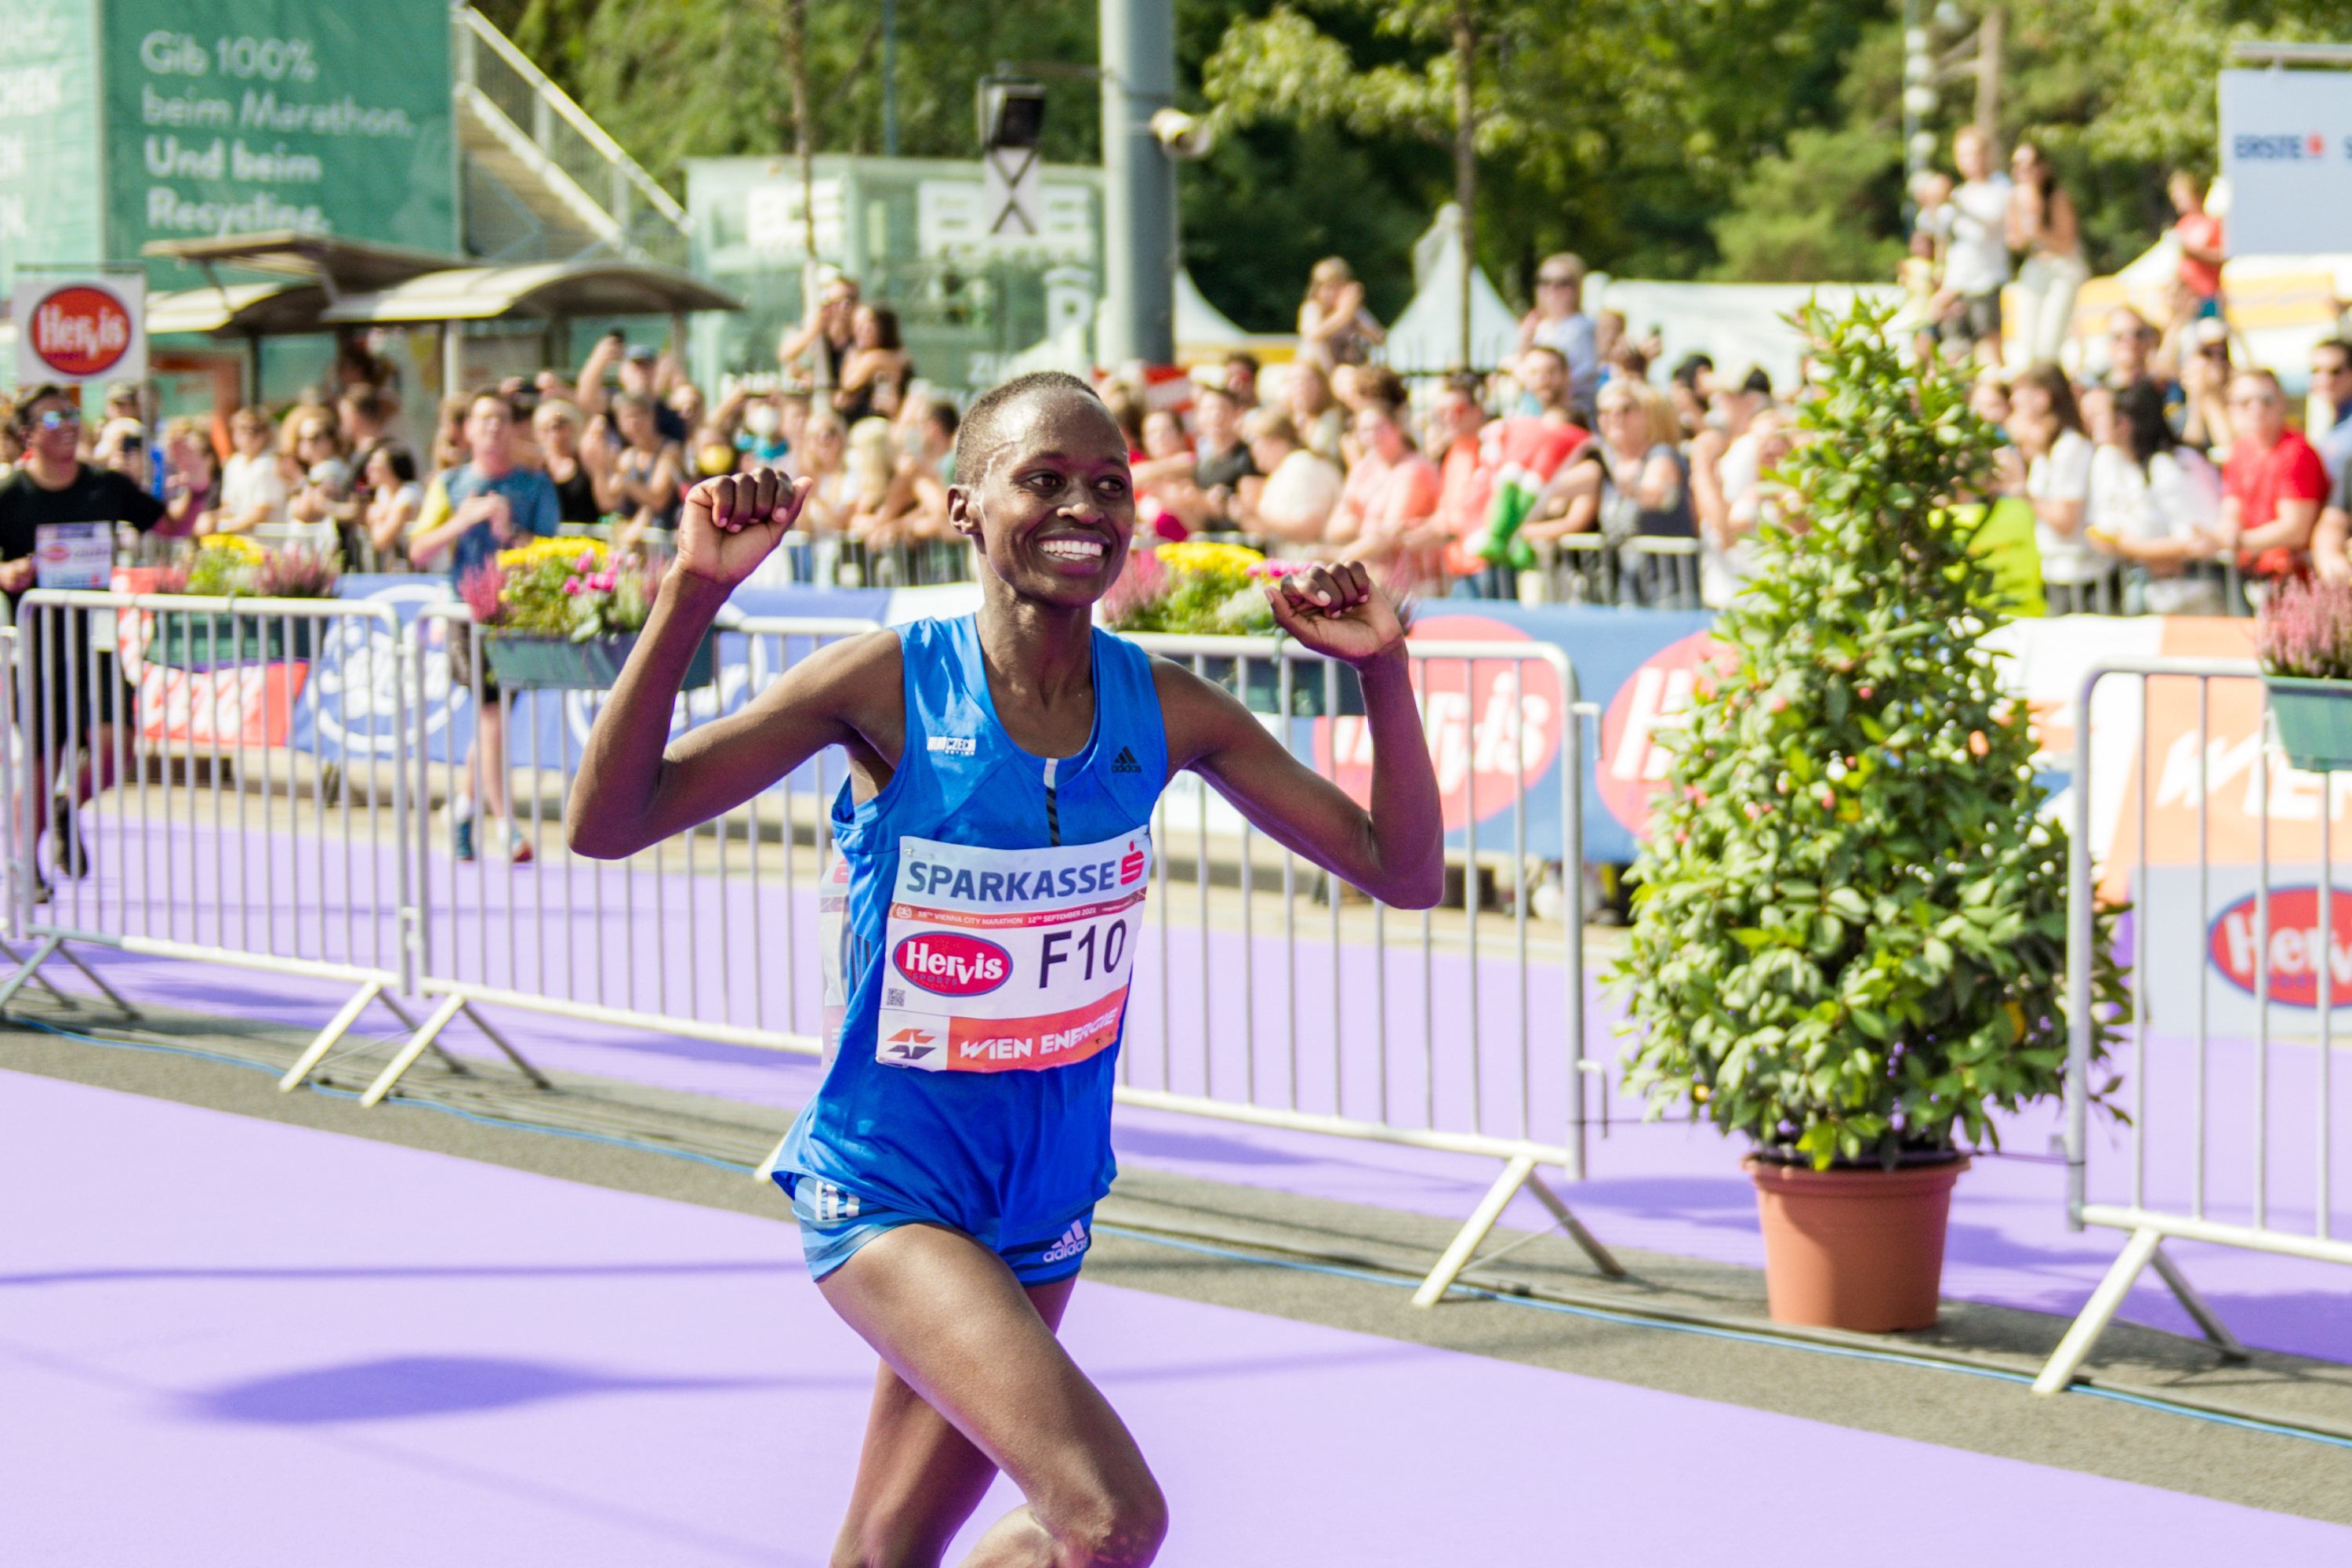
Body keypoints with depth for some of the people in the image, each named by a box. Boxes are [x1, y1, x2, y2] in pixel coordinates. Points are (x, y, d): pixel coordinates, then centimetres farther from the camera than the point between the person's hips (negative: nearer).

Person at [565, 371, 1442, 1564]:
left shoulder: (1163, 710, -4)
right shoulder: (888, 684, -15)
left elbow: (1405, 873, -1)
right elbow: (607, 825, -18)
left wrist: (1382, 668, -14)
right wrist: (693, 595, -28)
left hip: (1047, 1199, 5)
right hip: (885, 1188, -5)